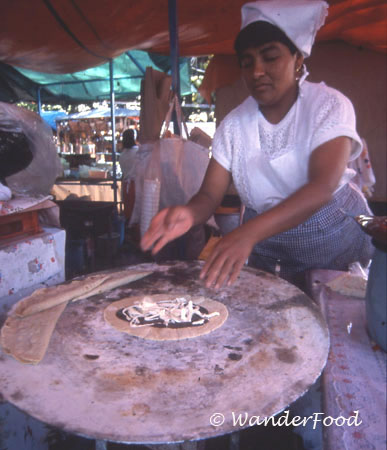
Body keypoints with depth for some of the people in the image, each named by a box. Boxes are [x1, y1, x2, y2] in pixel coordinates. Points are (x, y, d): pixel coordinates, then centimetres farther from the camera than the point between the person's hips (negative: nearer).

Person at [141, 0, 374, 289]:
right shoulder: (234, 125, -4)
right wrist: (189, 213, -32)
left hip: (337, 246, -1)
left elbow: (322, 187, -28)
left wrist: (248, 233, -42)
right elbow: (210, 195, -8)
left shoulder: (329, 106, -13)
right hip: (269, 254, 2)